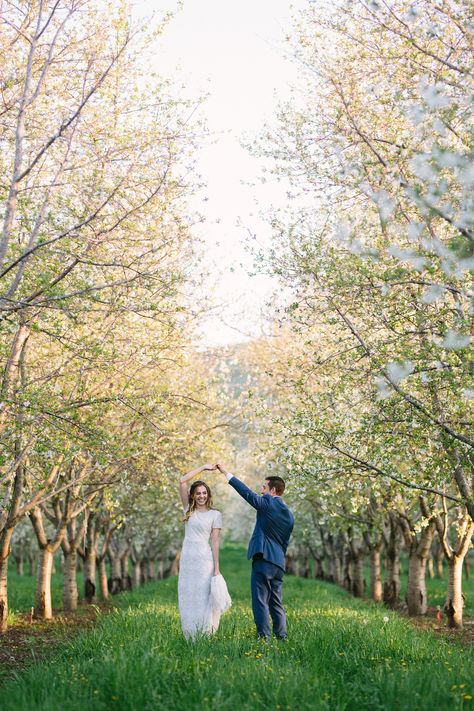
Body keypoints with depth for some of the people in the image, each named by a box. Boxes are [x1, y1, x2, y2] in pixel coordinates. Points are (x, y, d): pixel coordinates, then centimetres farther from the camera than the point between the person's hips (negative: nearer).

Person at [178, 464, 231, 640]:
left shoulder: (215, 514, 2)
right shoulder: (189, 509, 10)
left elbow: (215, 542, -1)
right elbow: (182, 481, 3)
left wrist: (216, 570, -6)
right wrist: (203, 468, 4)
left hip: (204, 559, -4)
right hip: (187, 559, 4)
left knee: (203, 599, -2)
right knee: (187, 600, 5)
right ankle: (190, 637, 12)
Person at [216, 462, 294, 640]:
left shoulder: (268, 503, -6)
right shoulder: (290, 515, 16)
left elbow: (247, 492, -9)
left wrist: (226, 473, -5)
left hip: (263, 560, -8)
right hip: (279, 563, 8)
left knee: (260, 602, -5)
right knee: (276, 604, 13)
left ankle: (264, 638, -8)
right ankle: (282, 638, 12)